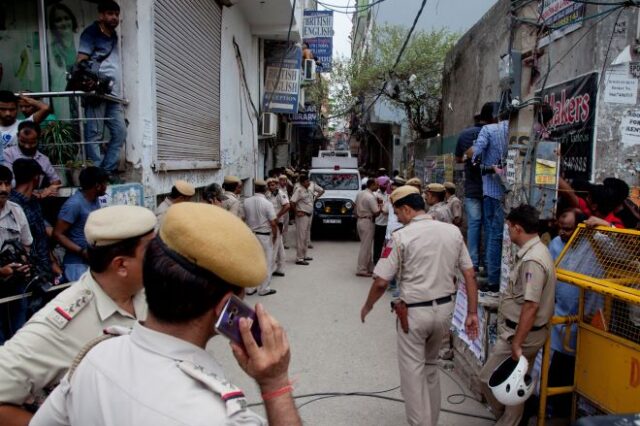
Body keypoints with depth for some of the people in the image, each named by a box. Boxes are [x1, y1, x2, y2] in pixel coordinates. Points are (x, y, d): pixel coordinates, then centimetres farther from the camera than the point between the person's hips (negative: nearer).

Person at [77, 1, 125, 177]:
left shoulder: (114, 36, 23)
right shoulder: (91, 32, 2)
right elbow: (81, 62, -7)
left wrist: (120, 94, 18)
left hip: (113, 93, 7)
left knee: (120, 132, 2)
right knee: (94, 134, -7)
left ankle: (107, 170, 8)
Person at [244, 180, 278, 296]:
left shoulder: (246, 202, -4)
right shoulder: (267, 203, -15)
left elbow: (244, 218, 1)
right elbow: (273, 223, -14)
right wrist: (275, 236, 0)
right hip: (264, 236, -5)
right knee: (266, 263, 8)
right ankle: (263, 289, 13)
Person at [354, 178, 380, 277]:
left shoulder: (359, 194, 7)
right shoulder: (371, 197, -19)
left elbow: (356, 207, 15)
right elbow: (376, 213, -19)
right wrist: (379, 206, -2)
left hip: (360, 220, 9)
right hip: (368, 222, -9)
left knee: (367, 246, 16)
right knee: (366, 246, -2)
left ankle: (369, 267, 24)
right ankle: (361, 270, 2)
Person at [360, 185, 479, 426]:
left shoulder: (401, 236, -15)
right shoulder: (453, 231, 1)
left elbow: (381, 282, -13)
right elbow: (470, 275, 2)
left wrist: (367, 307, 4)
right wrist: (472, 313, 9)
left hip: (414, 312, -6)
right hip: (444, 309, 6)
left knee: (413, 371, 9)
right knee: (430, 365, 24)